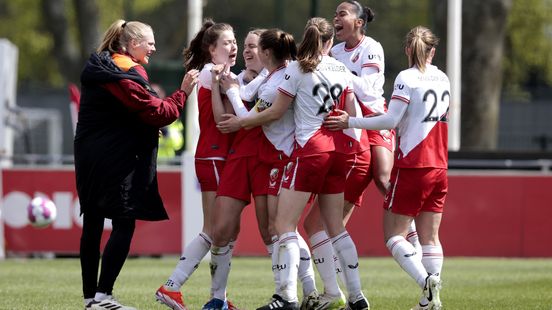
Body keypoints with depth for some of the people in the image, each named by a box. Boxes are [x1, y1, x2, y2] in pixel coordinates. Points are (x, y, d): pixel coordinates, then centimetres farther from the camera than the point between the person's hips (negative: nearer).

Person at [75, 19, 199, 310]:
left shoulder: (99, 68, 15)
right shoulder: (127, 76, -15)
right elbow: (158, 113, -14)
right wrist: (182, 93, -5)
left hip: (89, 156, 10)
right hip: (116, 161, -10)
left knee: (92, 224, 10)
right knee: (124, 224, -7)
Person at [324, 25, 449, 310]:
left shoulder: (407, 78, -11)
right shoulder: (443, 79, 10)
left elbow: (391, 120, -16)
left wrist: (350, 122, -10)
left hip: (412, 166, -6)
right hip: (438, 168, 6)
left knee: (394, 234, -1)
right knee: (430, 237, 7)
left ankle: (425, 280, -22)